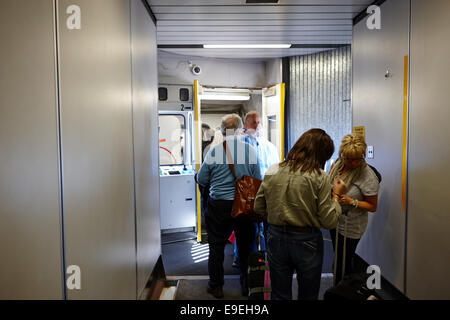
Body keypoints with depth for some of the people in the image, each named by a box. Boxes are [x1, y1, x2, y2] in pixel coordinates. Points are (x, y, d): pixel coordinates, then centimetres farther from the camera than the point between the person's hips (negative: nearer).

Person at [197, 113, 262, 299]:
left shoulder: (214, 151, -10)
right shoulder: (251, 151, -8)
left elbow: (201, 180, -1)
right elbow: (258, 181, -2)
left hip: (218, 206, -1)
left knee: (216, 246, 13)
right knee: (245, 246, 17)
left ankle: (216, 286, 25)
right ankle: (247, 285, 31)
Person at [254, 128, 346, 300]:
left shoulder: (272, 171, -5)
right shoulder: (320, 177, -15)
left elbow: (259, 208, 3)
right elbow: (328, 221, -13)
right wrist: (336, 195, 0)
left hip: (276, 238, 3)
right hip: (307, 241, -2)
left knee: (279, 295, 20)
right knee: (308, 296, 20)